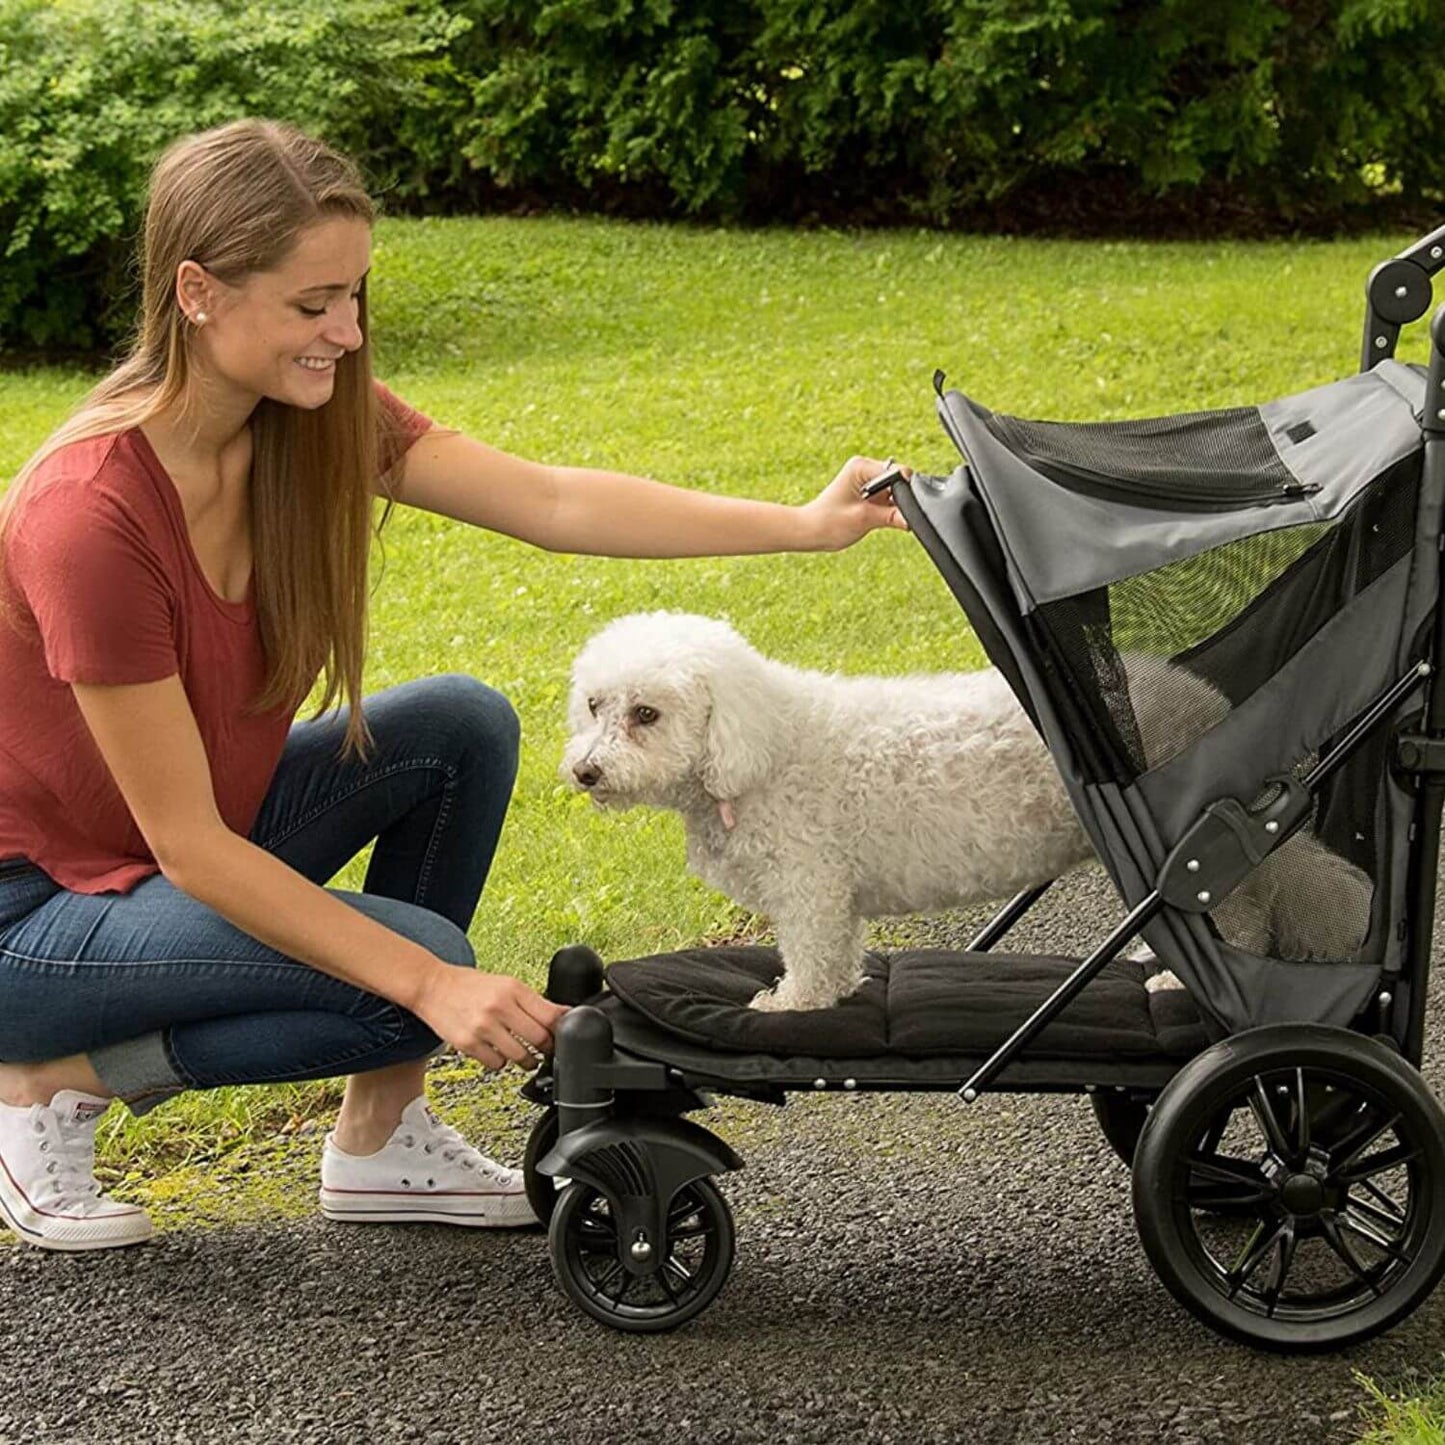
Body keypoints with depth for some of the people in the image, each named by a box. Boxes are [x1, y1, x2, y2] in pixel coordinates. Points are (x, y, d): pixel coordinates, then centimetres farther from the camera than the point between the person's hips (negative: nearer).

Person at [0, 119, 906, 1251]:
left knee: (462, 728, -8)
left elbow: (550, 502, -16)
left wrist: (809, 524, -26)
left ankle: (379, 1145, 0)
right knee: (417, 965, -24)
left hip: (194, 841, 8)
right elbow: (189, 845, -28)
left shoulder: (311, 415, -8)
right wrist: (429, 986, -29)